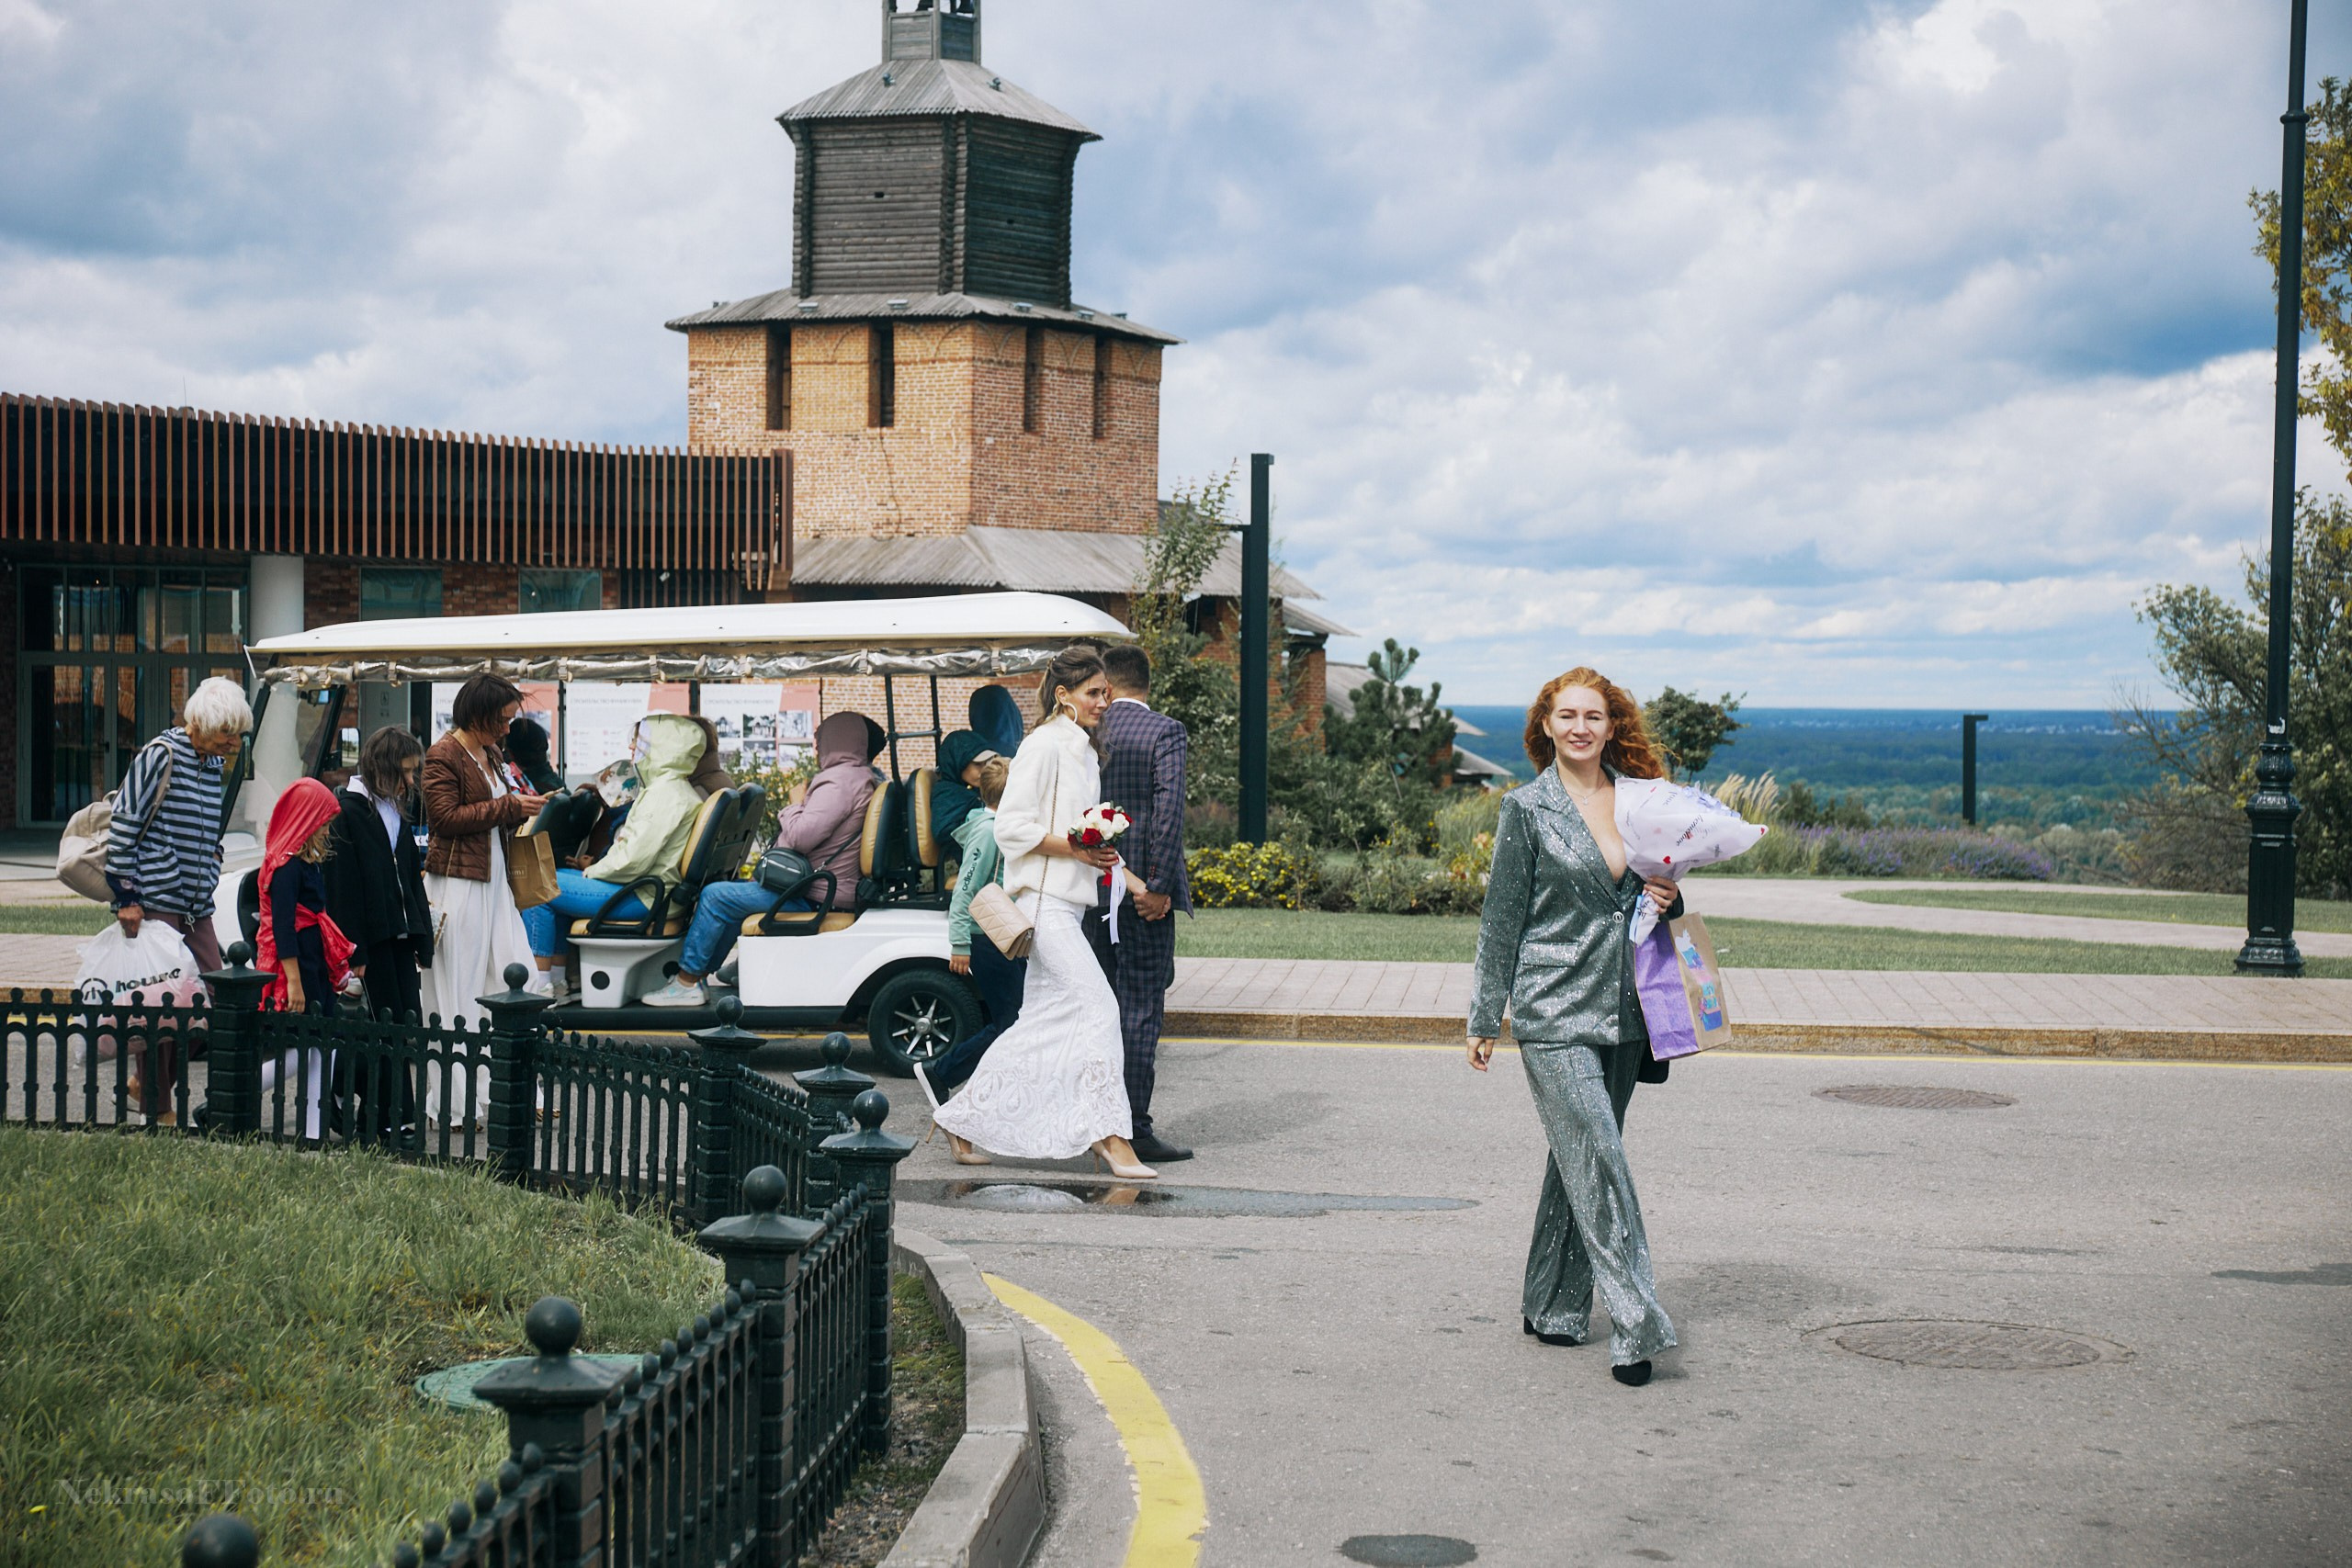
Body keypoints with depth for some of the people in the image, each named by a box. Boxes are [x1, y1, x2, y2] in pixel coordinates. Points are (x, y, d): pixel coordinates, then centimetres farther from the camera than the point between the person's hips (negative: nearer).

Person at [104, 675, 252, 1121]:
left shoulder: (215, 764, 12)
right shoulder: (160, 756, -11)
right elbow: (122, 827, -12)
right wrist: (126, 896, -13)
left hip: (197, 906, 8)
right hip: (155, 902, -8)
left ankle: (148, 1082, 22)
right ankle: (157, 1108, 8)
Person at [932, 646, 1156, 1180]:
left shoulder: (1083, 752, 18)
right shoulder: (1044, 746, -11)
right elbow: (1011, 828, -16)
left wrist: (1102, 857, 12)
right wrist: (1072, 848, -20)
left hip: (1066, 902, 10)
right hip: (1043, 900, -10)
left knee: (1042, 1022, 9)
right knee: (1096, 1005, -13)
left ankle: (962, 1119, 17)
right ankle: (1109, 1135, -11)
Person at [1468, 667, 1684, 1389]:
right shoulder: (1527, 809, -2)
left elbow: (1656, 885, 23)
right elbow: (1502, 917, 0)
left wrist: (1668, 897, -2)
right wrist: (1485, 1017, 1)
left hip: (1623, 1008, 5)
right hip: (1554, 1010, -5)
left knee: (1579, 1158, 12)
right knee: (1598, 1158, -12)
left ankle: (1552, 1305, 23)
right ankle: (1635, 1323, -12)